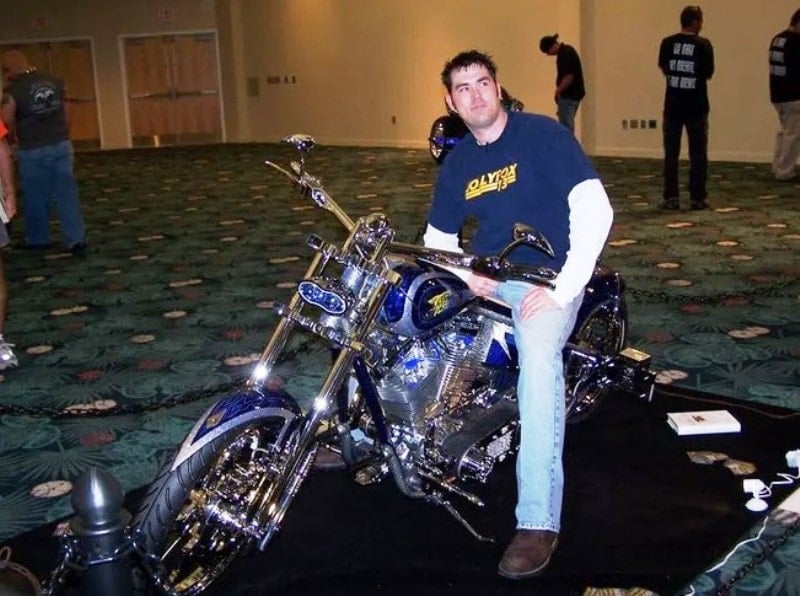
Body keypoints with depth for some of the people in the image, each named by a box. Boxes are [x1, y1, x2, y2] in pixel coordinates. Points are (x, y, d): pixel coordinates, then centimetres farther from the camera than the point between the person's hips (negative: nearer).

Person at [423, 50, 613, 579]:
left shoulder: (544, 134, -6)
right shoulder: (457, 163, 12)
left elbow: (595, 209, -16)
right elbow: (437, 236, 22)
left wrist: (562, 289, -21)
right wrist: (462, 273, -1)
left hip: (547, 278, -7)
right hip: (485, 279, 7)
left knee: (538, 353, -36)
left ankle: (539, 521, -38)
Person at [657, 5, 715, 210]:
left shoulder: (667, 43, -1)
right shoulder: (703, 44, -8)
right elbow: (708, 74, 0)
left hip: (673, 104, 2)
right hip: (696, 105, -2)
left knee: (671, 153, 7)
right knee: (698, 153, 6)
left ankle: (671, 197, 6)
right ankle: (697, 198, 7)